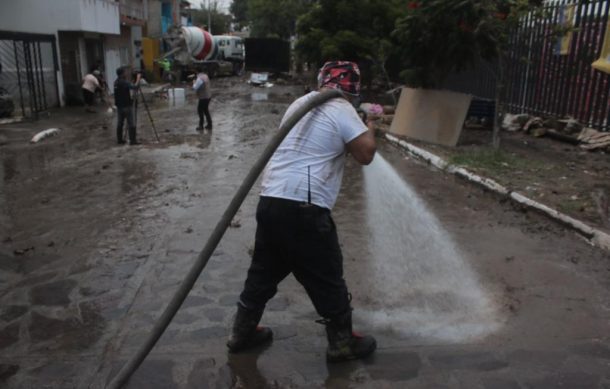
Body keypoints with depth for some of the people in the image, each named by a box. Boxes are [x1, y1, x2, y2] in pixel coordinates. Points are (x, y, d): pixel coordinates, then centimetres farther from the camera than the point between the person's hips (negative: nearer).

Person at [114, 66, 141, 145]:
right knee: (131, 124, -4)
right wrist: (138, 78, -13)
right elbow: (135, 86, -25)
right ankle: (132, 140, -3)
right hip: (126, 106, -8)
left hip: (119, 106, 9)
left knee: (119, 123, 12)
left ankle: (119, 140, 17)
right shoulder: (124, 82, -17)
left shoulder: (116, 82, 9)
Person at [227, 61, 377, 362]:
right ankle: (343, 343, 24)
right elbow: (366, 154, -7)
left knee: (263, 271, 20)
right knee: (327, 278, 8)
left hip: (269, 202, 8)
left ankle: (242, 333, 34)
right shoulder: (341, 109, -5)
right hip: (303, 209, -7)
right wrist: (369, 126, 12)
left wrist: (358, 120, 32)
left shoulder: (299, 103, 19)